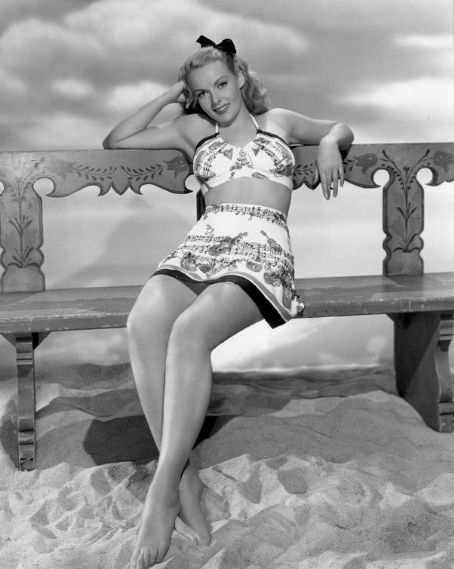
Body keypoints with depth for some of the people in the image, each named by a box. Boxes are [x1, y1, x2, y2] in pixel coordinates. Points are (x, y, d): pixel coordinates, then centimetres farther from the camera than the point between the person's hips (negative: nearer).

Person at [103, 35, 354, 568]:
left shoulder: (279, 121, 26)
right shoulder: (192, 130, 28)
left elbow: (341, 129, 37)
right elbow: (114, 142, 25)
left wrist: (329, 145, 13)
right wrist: (168, 96, 24)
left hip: (262, 247, -2)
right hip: (200, 244, 3)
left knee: (191, 329, -36)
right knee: (143, 323, -33)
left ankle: (163, 491, -31)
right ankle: (185, 478, -27)